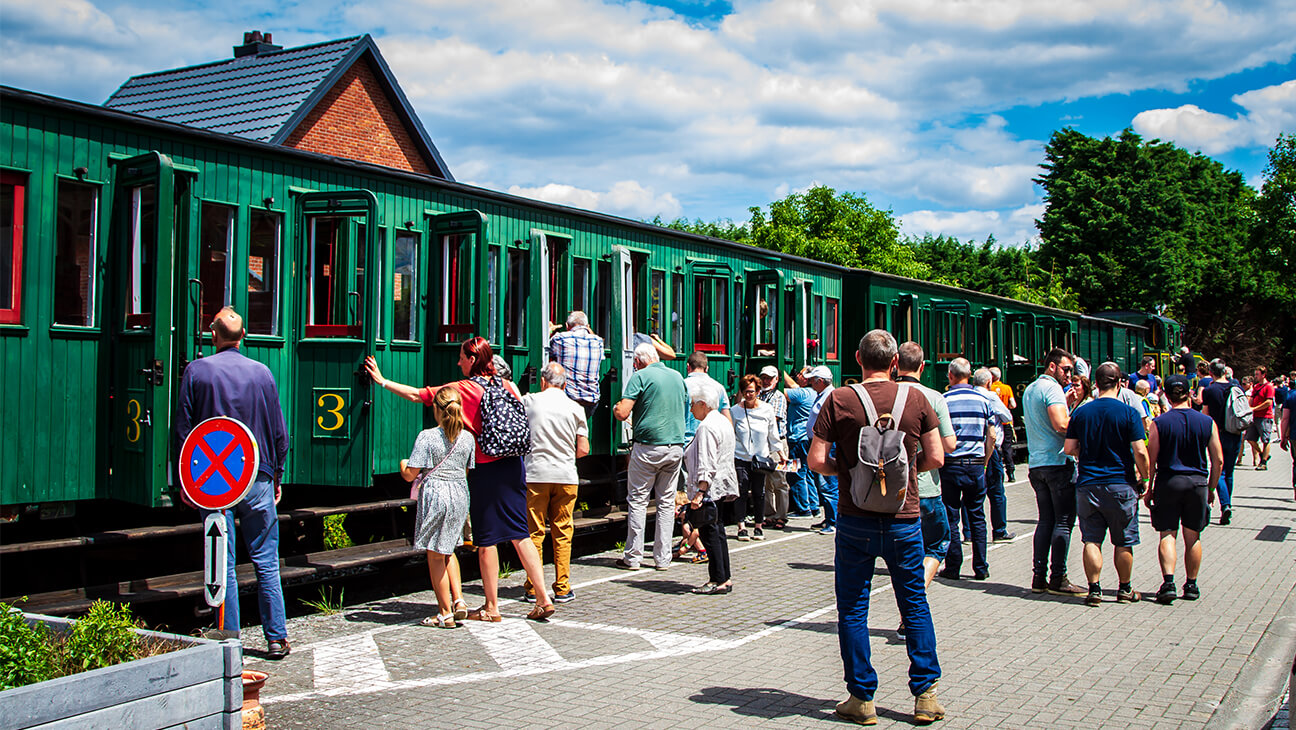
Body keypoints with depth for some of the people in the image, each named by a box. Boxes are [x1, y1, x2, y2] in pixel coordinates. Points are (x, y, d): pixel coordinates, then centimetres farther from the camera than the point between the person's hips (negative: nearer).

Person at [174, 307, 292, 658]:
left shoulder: (196, 371, -2)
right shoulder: (262, 372, 3)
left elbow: (182, 430, -1)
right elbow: (280, 432, 7)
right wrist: (277, 477, 16)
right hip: (258, 479, 1)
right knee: (266, 563, 6)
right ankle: (276, 639, 8)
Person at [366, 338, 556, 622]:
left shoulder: (462, 389, -8)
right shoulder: (507, 385, 5)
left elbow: (417, 395, -2)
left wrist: (382, 381, 9)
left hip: (485, 470, -5)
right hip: (513, 465, 5)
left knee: (487, 540, 4)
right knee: (520, 534, 9)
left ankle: (491, 608, 13)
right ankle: (543, 598, 6)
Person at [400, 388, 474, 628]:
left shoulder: (427, 437, -12)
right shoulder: (467, 438, 2)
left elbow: (410, 475, -10)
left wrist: (403, 464, 11)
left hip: (434, 495, -5)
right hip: (460, 496, 5)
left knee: (435, 556, 6)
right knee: (447, 550, 23)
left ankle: (445, 613, 11)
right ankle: (458, 599, 12)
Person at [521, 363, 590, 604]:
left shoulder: (529, 401, 0)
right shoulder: (575, 408, 3)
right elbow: (583, 450, 4)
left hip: (535, 474, -1)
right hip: (566, 476, 1)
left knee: (534, 532, 5)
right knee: (562, 533, 7)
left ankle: (533, 589, 7)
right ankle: (562, 589, 8)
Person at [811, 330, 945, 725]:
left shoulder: (838, 400, -7)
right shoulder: (915, 399, -2)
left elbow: (817, 461, -10)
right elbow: (935, 458, -1)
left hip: (856, 521, -2)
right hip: (904, 520, 2)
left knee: (852, 610, 9)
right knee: (915, 605, 15)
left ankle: (862, 698, 13)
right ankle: (925, 695, 17)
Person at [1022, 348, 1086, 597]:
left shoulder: (1029, 390, 18)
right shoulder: (1052, 388, -11)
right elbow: (1061, 424, -23)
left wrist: (1067, 401, 17)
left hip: (1036, 463, 9)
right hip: (1058, 462, -9)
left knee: (1046, 520, 11)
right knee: (1063, 521, -4)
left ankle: (1039, 576, 9)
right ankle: (1057, 578, -3)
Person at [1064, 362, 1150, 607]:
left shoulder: (1080, 412, 1)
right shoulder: (1128, 413, -8)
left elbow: (1069, 448, 2)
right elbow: (1140, 452, -12)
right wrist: (1144, 478, 2)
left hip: (1088, 485, 2)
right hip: (1120, 484, -2)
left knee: (1092, 540, 6)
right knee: (1123, 542, 11)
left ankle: (1094, 589, 3)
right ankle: (1124, 589, 21)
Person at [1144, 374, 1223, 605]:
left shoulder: (1159, 422, -5)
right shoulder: (1207, 422, 0)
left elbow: (1151, 459, -5)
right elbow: (1218, 461, 2)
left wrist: (1149, 489, 4)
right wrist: (1211, 488, 14)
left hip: (1168, 482, -2)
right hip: (1197, 482, 2)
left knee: (1167, 534, 3)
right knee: (1193, 537, 11)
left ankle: (1168, 581, -12)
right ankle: (1191, 585, 18)